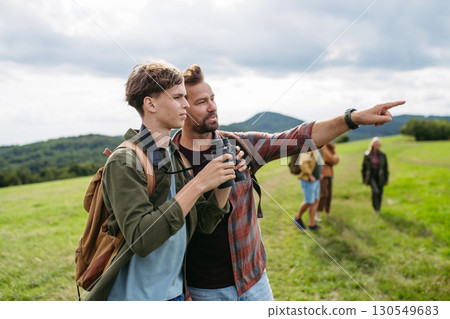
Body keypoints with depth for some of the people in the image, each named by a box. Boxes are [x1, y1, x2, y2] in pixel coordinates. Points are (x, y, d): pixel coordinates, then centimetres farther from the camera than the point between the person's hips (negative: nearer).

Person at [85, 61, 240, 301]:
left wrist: (225, 182, -12)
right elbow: (141, 239, -28)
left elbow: (204, 223, 4)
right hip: (135, 296, -6)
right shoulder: (123, 163, -18)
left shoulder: (177, 158, 4)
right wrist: (199, 184, -28)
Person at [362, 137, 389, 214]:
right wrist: (363, 178, 7)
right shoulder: (367, 155, -3)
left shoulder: (382, 155, -2)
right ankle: (375, 207, -4)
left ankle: (378, 208, 30)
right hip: (371, 176, -2)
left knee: (380, 193, 6)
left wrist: (386, 179, 3)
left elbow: (385, 168, 3)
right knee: (375, 191, -23)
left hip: (380, 177, 2)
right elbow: (364, 166, 5)